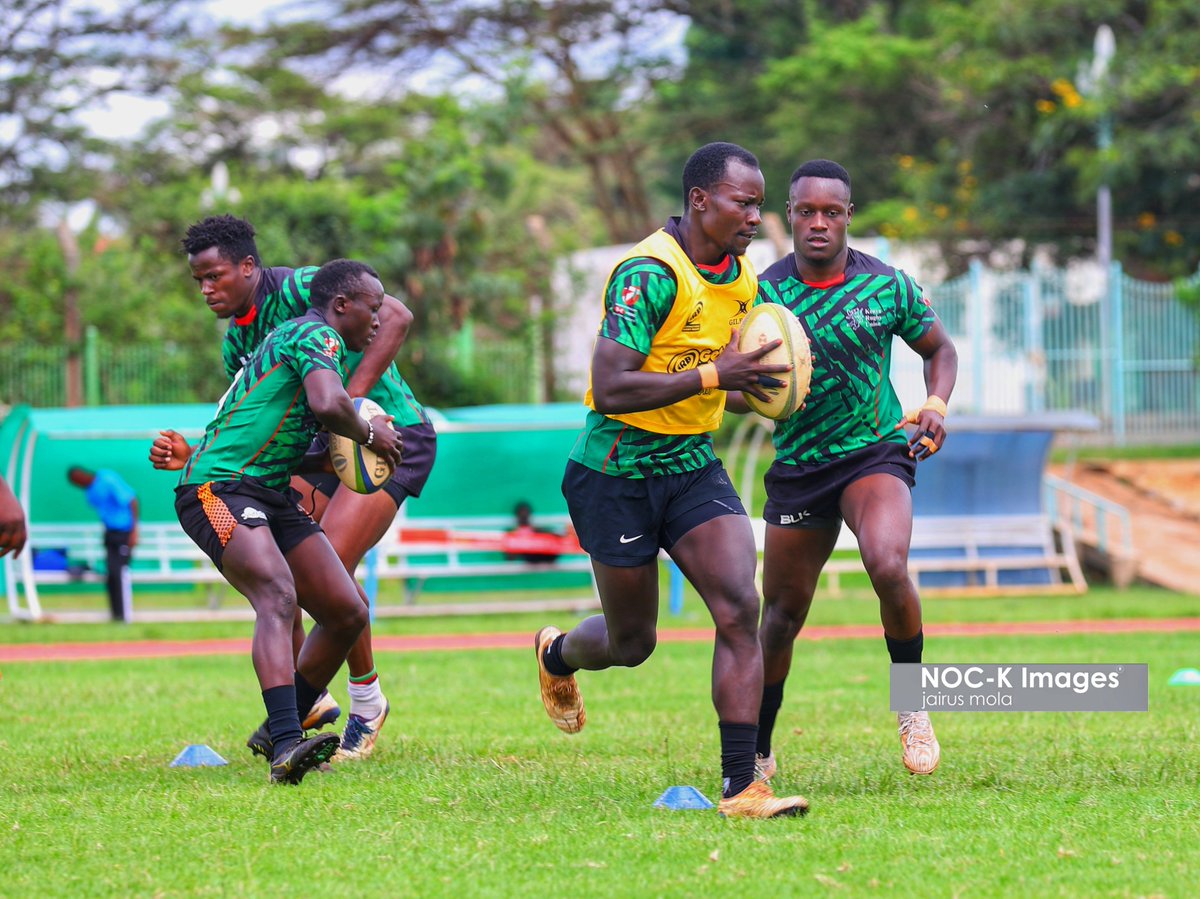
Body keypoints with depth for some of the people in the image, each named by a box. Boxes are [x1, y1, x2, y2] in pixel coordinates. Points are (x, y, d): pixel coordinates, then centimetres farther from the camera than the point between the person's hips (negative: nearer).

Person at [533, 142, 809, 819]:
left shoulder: (743, 276, 5)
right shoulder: (650, 273, -22)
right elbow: (611, 390, -29)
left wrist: (748, 388, 3)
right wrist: (714, 375, -32)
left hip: (694, 465, 6)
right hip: (617, 474, -6)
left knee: (740, 609, -15)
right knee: (632, 643, 8)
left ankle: (742, 786, -15)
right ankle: (558, 655, 46)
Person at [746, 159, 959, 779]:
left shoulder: (887, 286, -4)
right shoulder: (764, 290, -5)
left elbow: (938, 348, 13)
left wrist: (935, 406, -6)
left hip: (877, 452, -1)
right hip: (796, 466, 1)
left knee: (887, 567, -29)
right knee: (781, 614, 6)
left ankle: (913, 707, -7)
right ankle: (758, 751, 26)